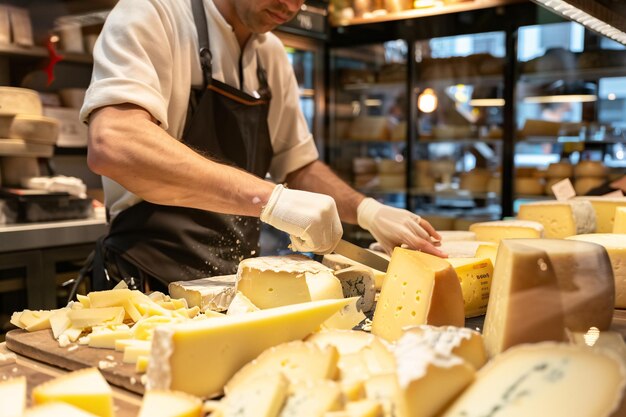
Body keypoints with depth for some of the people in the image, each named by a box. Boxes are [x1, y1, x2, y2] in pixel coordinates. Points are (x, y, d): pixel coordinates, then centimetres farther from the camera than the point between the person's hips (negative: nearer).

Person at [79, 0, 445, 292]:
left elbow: (298, 165, 16)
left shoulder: (272, 55, 8)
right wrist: (268, 197, -34)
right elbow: (112, 145, -28)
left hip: (237, 285, 6)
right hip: (148, 286, -5)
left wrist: (365, 210, -2)